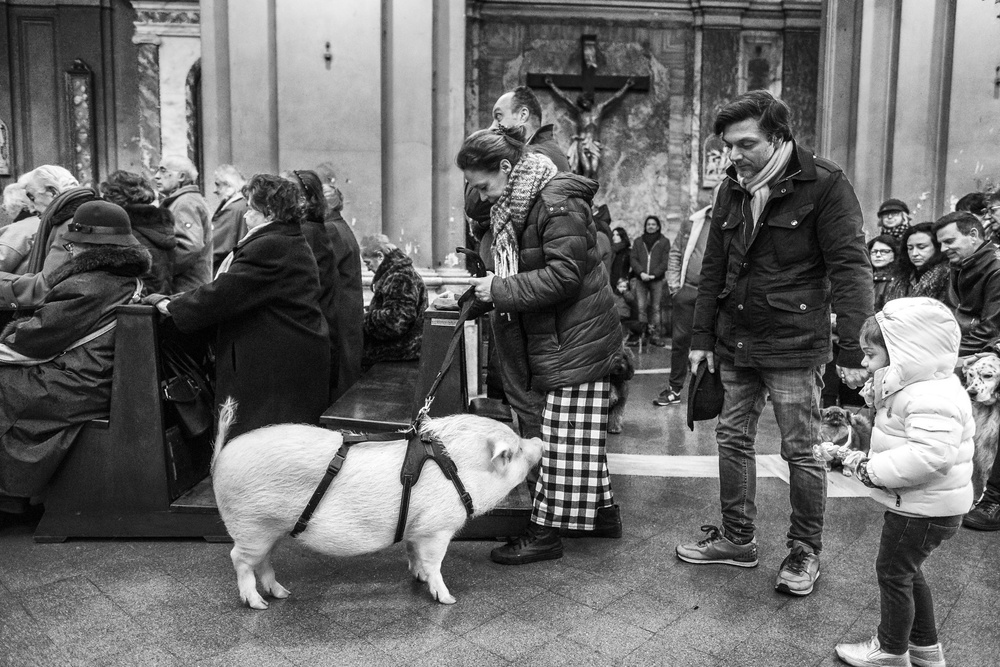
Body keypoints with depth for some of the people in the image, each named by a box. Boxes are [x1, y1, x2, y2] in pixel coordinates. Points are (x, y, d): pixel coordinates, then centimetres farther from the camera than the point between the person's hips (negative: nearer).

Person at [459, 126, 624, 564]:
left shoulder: (557, 202, -19)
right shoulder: (520, 204, 12)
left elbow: (564, 274, -25)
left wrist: (500, 291, -21)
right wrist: (490, 288, 3)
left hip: (577, 337, -10)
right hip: (559, 335, 10)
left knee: (564, 436, -2)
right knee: (582, 434, 17)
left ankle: (546, 533, 6)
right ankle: (602, 512, 30)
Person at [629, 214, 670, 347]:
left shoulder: (664, 242, 8)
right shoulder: (638, 241, 15)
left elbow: (665, 261, 0)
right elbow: (633, 259, 6)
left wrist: (654, 274, -12)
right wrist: (641, 272, -10)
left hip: (657, 280, -1)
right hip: (641, 279, 1)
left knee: (656, 307, -2)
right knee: (641, 307, -6)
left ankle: (655, 335, 0)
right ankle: (641, 333, -2)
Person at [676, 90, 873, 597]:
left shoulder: (825, 186, -11)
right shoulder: (733, 188, 8)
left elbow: (850, 269, -15)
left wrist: (852, 351, -20)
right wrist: (701, 337, 9)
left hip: (794, 345, -6)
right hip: (734, 342, 6)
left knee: (802, 450, 3)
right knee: (732, 438, 12)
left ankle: (805, 551, 21)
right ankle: (737, 538, 28)